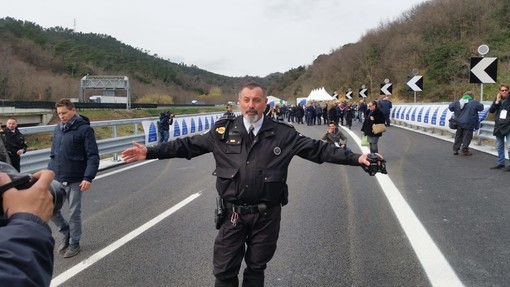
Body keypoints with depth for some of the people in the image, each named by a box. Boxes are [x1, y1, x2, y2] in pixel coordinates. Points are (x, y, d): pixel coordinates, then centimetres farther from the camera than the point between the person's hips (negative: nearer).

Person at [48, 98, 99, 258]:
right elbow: (53, 153, 17)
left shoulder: (84, 129, -11)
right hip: (55, 179, 6)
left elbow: (93, 156, -14)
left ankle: (74, 243, 22)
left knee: (74, 213, 5)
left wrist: (88, 177, -22)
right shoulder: (58, 128, 9)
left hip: (74, 180, -6)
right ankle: (66, 232, 30)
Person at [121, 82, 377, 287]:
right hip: (233, 213, 1)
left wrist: (356, 158, -10)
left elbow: (317, 149, -3)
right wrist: (150, 152, -2)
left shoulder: (282, 134, -3)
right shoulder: (223, 131, 0)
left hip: (267, 215, 0)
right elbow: (189, 145, 3)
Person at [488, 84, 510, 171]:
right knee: (499, 147, 14)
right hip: (499, 127, 5)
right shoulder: (497, 99, 7)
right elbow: (491, 110, -2)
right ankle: (501, 163, 25)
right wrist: (497, 101, -8)